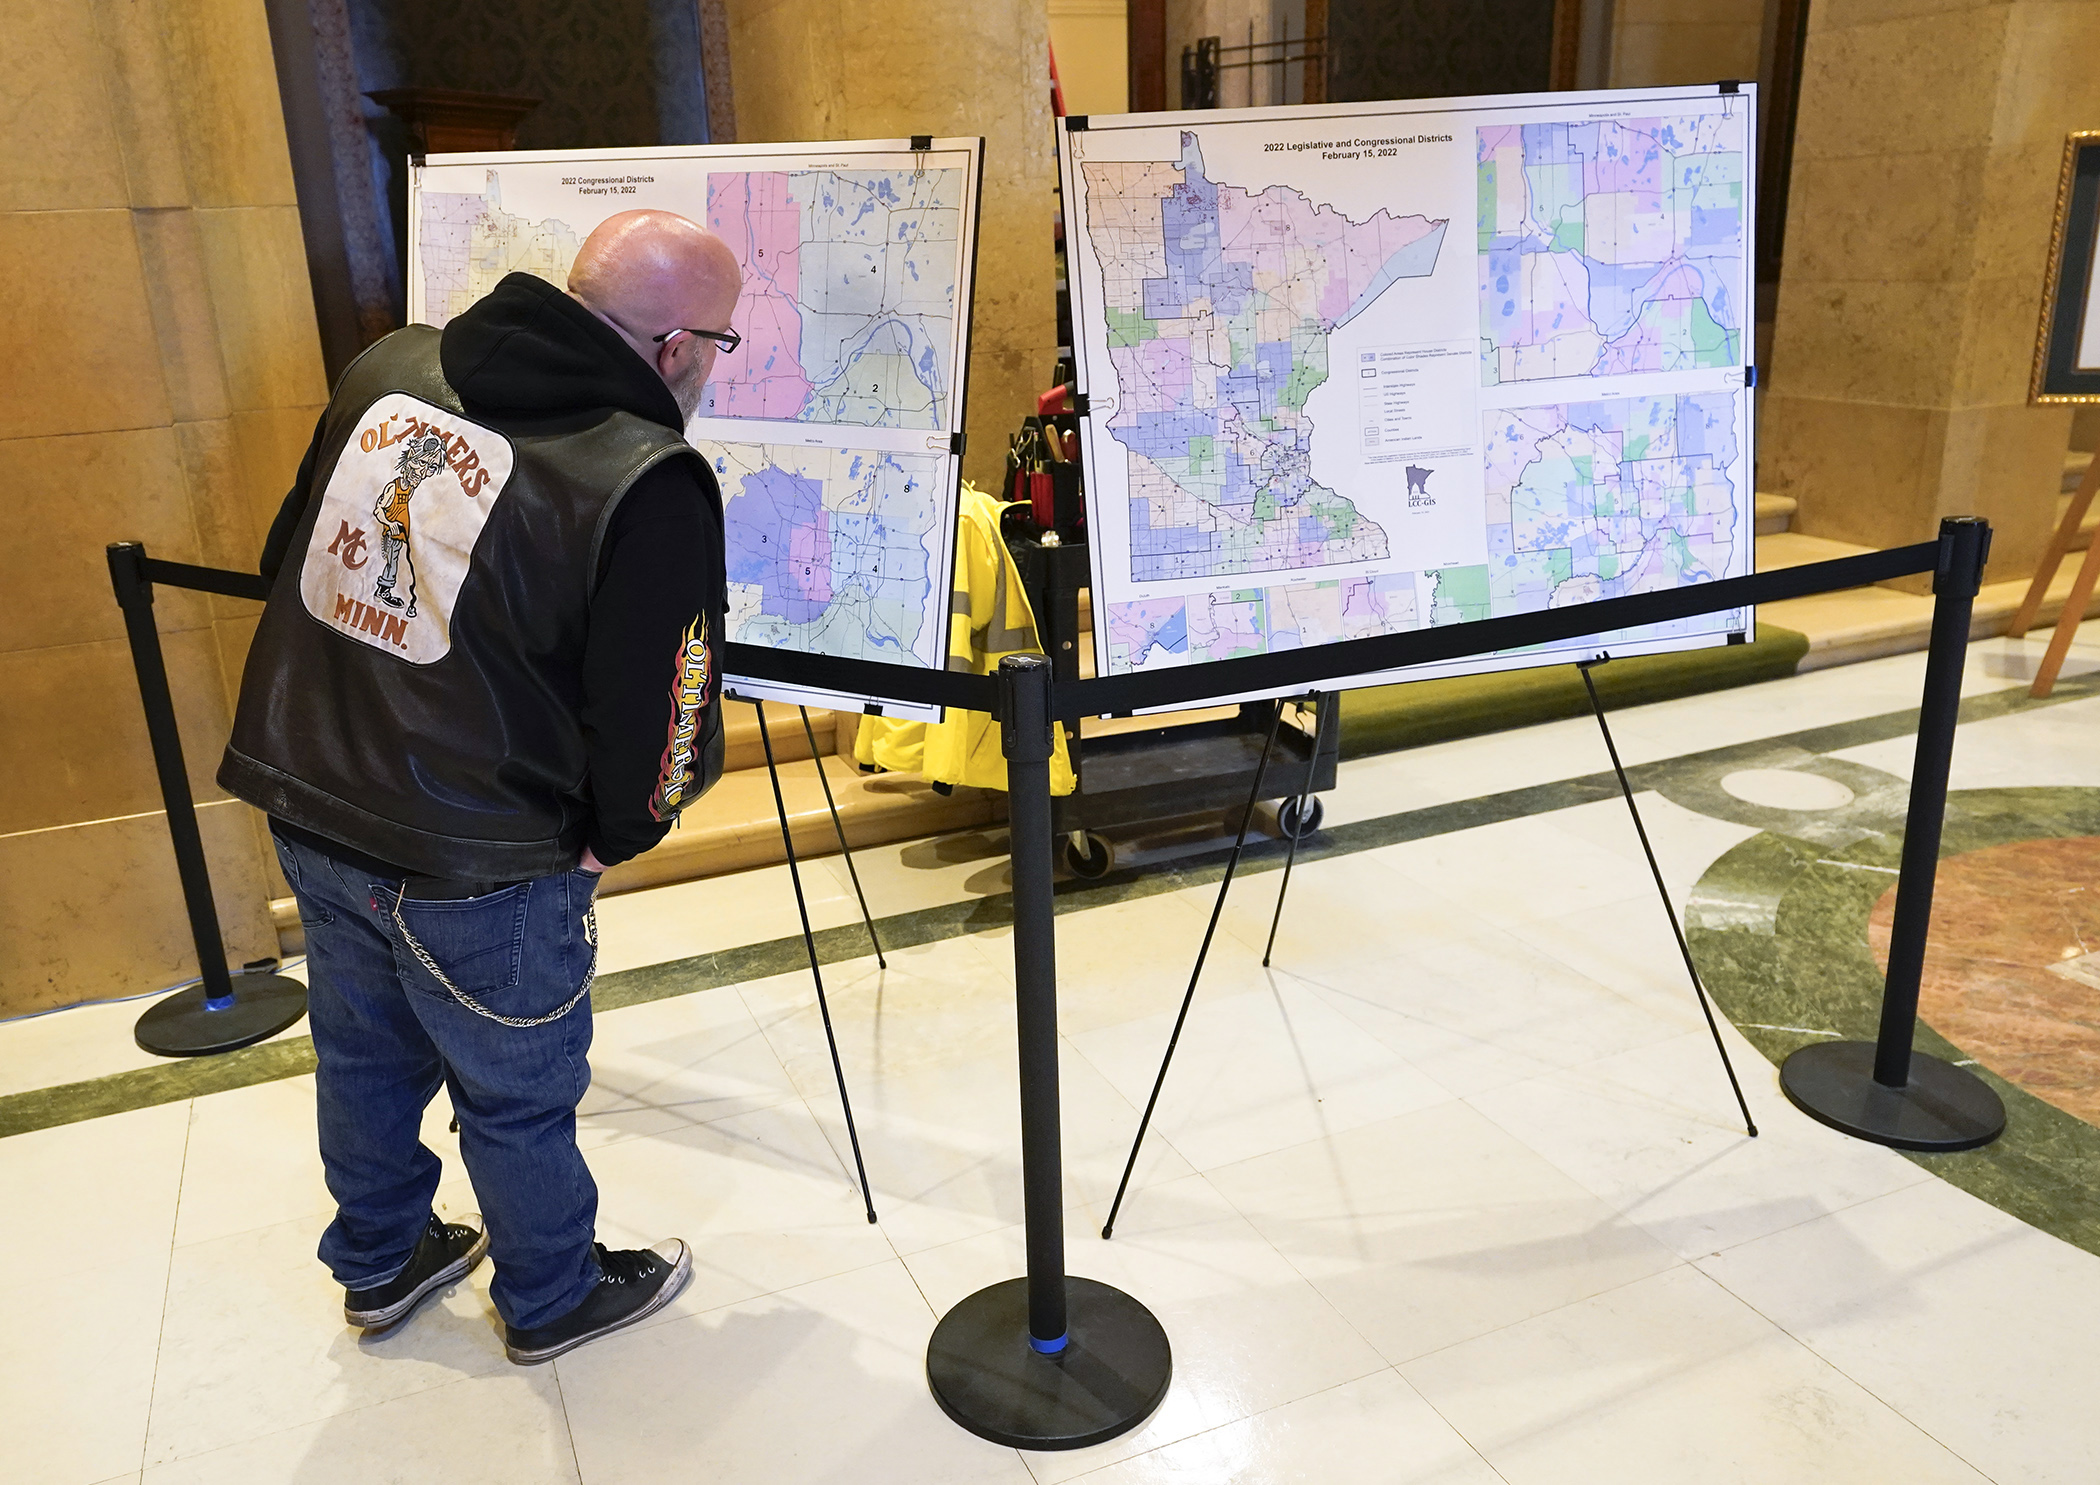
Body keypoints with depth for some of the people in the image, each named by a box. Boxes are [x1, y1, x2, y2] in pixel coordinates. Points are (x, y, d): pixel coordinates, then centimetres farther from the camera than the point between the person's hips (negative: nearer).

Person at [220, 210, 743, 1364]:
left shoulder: (388, 372, -2)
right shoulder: (650, 484, -23)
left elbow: (288, 559, 9)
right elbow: (658, 720, -18)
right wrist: (608, 836, 2)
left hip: (304, 799, 7)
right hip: (478, 862, -6)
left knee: (364, 1053, 26)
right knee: (519, 1096, 17)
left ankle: (379, 1265, 51)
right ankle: (552, 1301, 42)